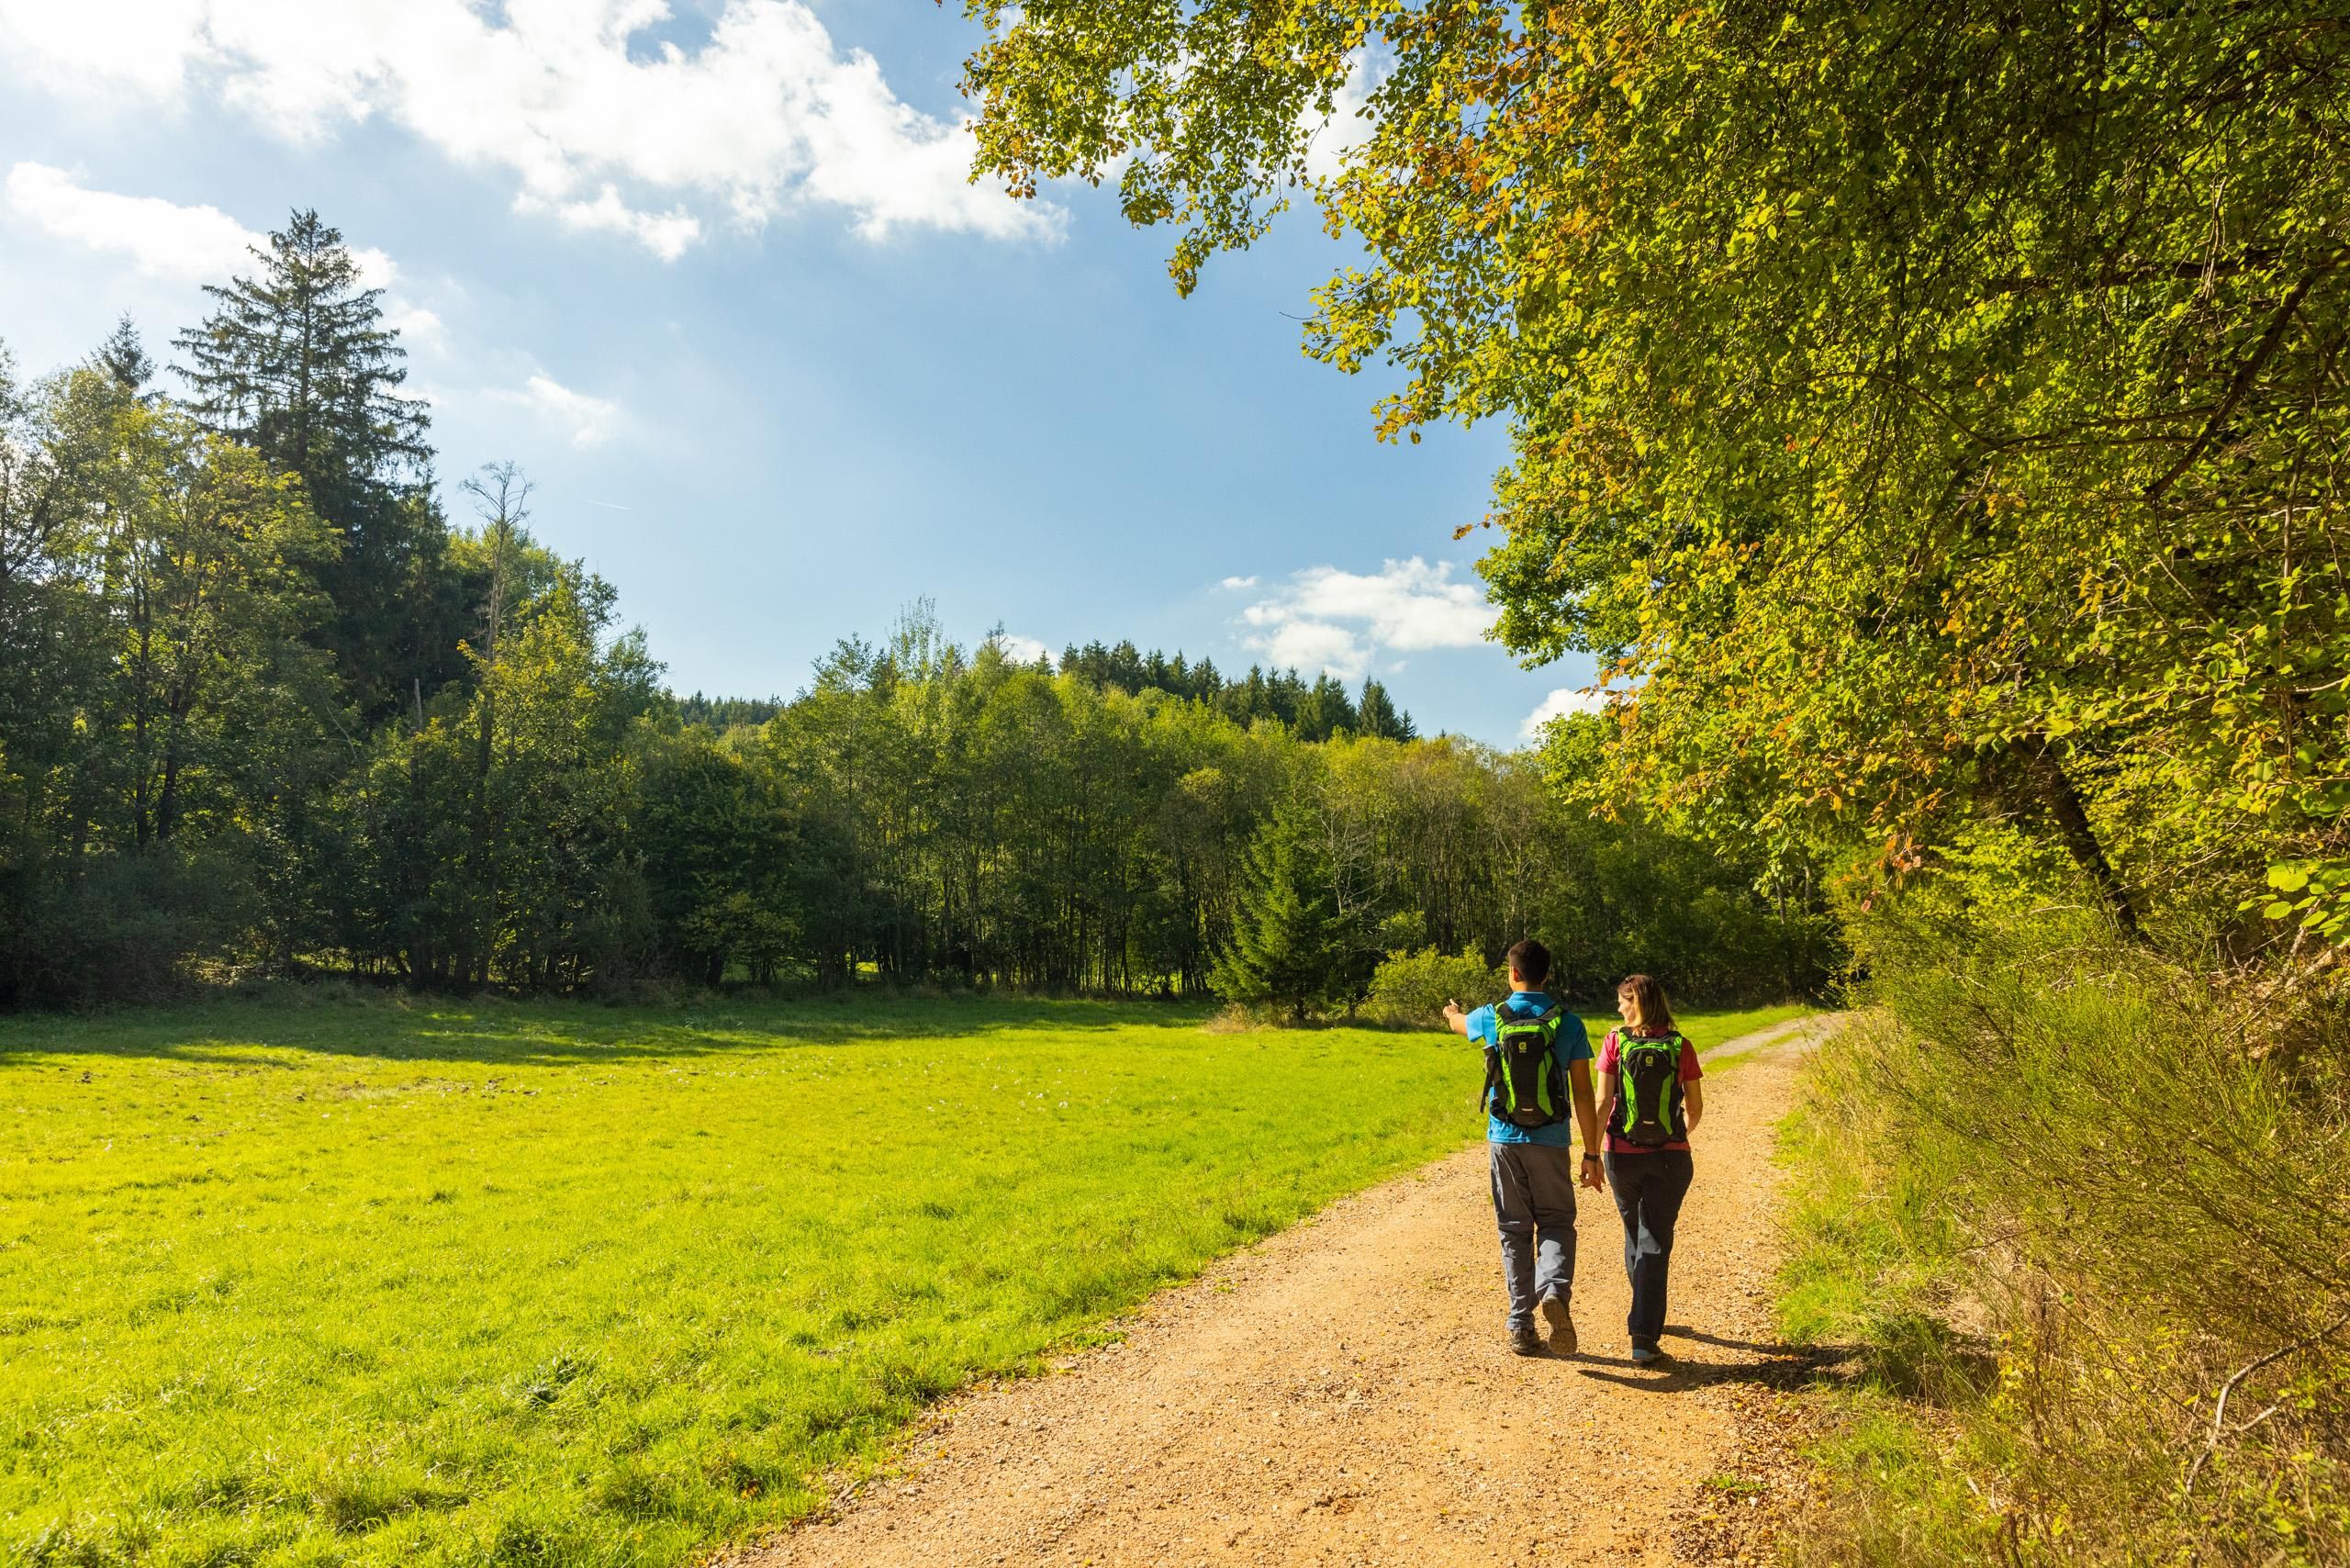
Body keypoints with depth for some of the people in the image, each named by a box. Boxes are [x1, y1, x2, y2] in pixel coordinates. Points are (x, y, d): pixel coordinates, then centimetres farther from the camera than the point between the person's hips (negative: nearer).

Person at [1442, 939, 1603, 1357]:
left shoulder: (1492, 1018, -2)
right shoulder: (1568, 1024, -4)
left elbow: (1459, 1023, 24)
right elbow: (1584, 1095, -4)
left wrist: (1452, 1011, 49)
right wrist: (1591, 1154, 2)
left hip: (1504, 1140, 1)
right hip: (1551, 1142, -1)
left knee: (1514, 1230, 10)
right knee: (1556, 1222, 12)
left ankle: (1521, 1325, 12)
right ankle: (1556, 1289, -16)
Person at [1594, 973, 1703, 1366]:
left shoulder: (1615, 1042, -7)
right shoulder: (1680, 1046, -3)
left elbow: (1603, 1102, -9)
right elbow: (1695, 1106, 3)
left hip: (1623, 1155, 0)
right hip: (1671, 1157, 0)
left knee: (1634, 1235, 20)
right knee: (1655, 1244, 3)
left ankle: (1645, 1316, 39)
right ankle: (1644, 1337, -6)